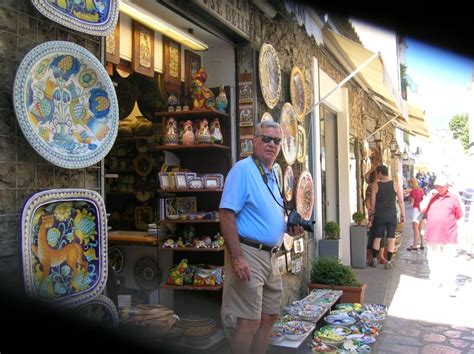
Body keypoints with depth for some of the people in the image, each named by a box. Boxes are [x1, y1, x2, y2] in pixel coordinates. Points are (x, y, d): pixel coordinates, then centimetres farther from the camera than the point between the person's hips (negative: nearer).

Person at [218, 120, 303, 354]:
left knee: (269, 317, 16)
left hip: (270, 256, 9)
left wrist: (288, 228, 6)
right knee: (249, 322, -4)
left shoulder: (272, 176, 16)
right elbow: (226, 214, -19)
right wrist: (237, 257, -26)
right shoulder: (243, 169, -11)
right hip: (249, 254, -9)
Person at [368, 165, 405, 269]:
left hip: (379, 216, 0)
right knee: (391, 239, 6)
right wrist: (402, 215, 7)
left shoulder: (375, 185, -5)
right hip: (392, 216, 0)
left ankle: (374, 260, 18)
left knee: (377, 238, 11)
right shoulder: (395, 184, -3)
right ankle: (388, 262, 8)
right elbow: (401, 201, -2)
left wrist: (372, 213, 13)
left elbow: (373, 202, -1)